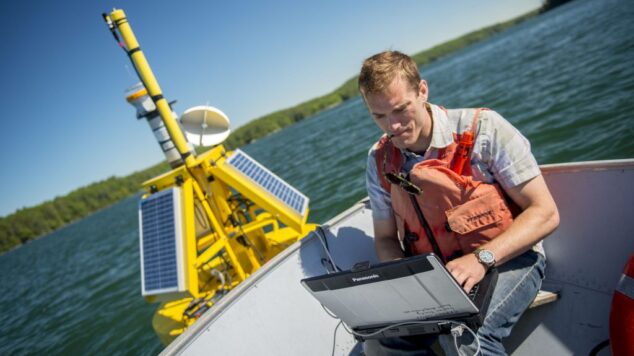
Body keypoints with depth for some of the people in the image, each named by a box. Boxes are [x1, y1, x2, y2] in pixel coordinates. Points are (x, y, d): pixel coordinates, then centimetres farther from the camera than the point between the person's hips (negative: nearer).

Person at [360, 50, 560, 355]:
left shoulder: (482, 129, -12)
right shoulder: (380, 161, 1)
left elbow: (545, 213, -11)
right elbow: (385, 238, 11)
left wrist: (481, 259, -24)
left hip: (506, 259, -4)